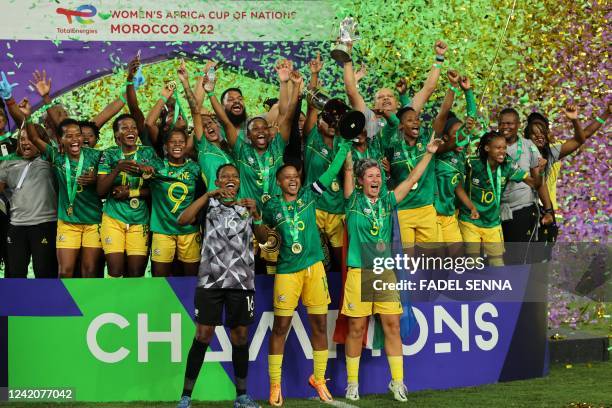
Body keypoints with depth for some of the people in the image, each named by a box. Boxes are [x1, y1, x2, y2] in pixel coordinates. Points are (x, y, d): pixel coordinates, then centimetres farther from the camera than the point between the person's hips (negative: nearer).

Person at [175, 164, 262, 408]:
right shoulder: (209, 204, 9)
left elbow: (264, 238, 6)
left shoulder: (247, 207, 15)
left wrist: (256, 214, -9)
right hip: (211, 279, -2)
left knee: (240, 335, 5)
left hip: (242, 280, 2)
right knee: (203, 335, -6)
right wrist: (209, 195, -12)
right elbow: (182, 220, -8)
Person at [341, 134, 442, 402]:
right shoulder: (354, 200, 3)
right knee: (356, 328, 1)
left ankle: (398, 382, 7)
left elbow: (411, 179, 12)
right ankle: (352, 382, 13)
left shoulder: (387, 201, 11)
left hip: (386, 272, 3)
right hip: (359, 272, -3)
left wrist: (429, 153, 9)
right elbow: (348, 170, -6)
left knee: (392, 326, 1)